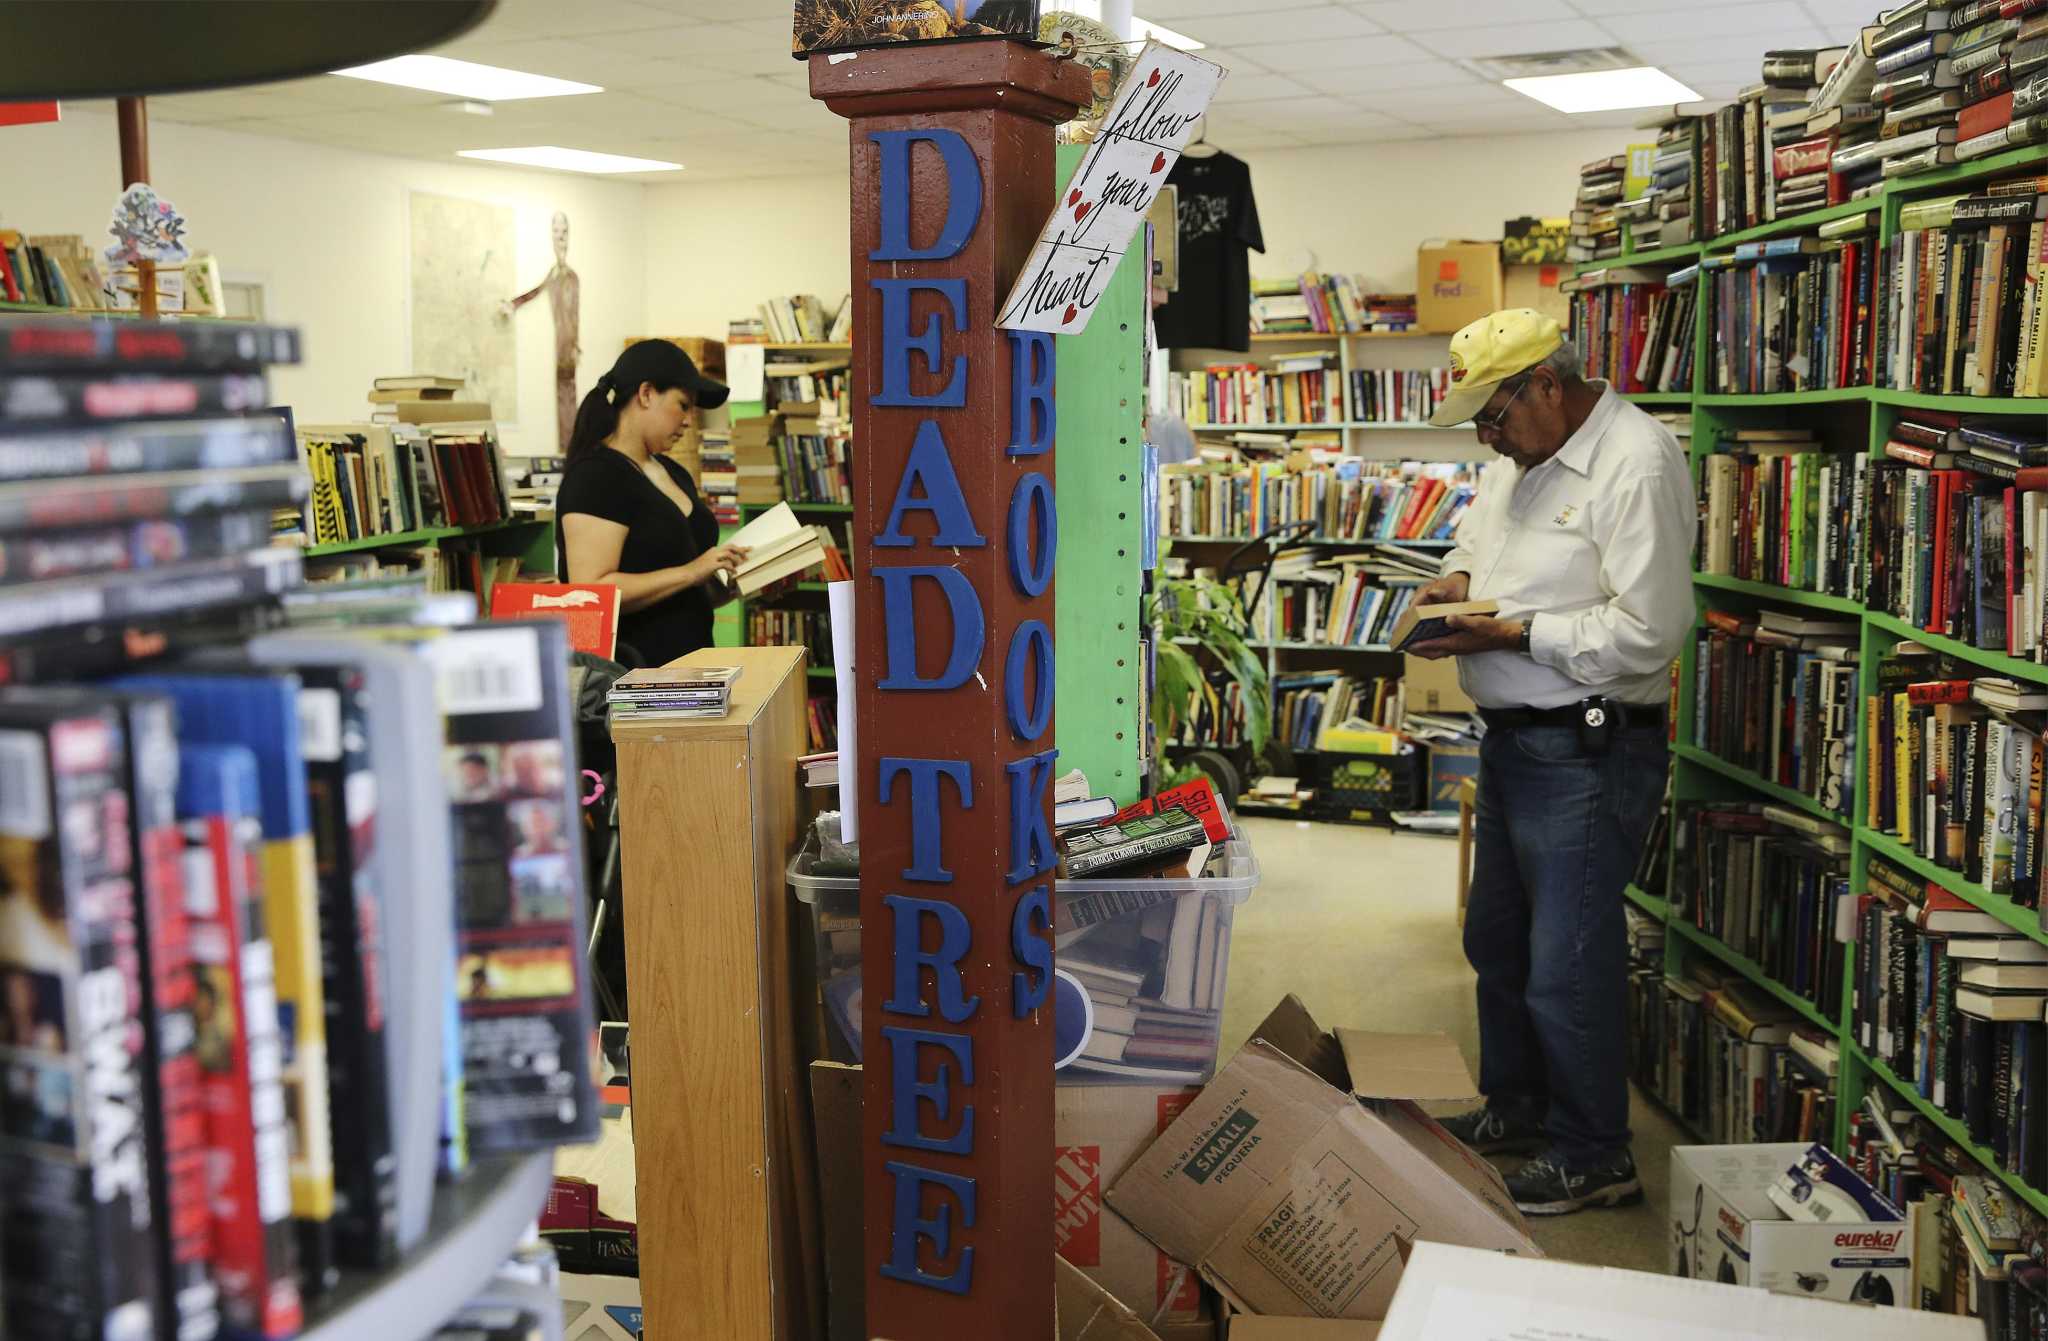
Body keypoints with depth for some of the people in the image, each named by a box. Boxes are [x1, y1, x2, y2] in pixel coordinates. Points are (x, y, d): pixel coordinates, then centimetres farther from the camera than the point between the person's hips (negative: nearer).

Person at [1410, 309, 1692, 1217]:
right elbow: (1481, 529, 29)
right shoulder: (1521, 457, 10)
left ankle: (1592, 1157, 16)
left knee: (1569, 964, -1)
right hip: (1513, 740, 10)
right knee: (1497, 940, 21)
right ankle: (1515, 1108, 39)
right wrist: (1459, 576, 6)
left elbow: (1649, 631, -24)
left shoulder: (1637, 464, -19)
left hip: (1588, 754, -10)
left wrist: (1511, 633, -21)